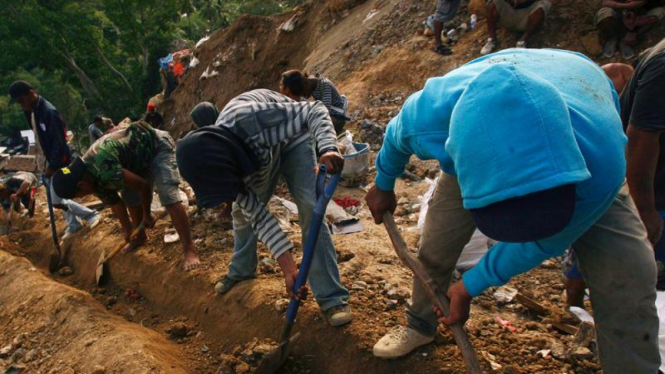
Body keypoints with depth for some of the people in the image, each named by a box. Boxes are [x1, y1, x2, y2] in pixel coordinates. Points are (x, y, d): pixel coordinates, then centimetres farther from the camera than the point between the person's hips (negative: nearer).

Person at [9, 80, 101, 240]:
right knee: (58, 197, 16)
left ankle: (92, 215, 7)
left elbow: (59, 142, -23)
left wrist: (52, 166, -20)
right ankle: (73, 224, 31)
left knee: (57, 201, -6)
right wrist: (41, 161, 8)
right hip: (47, 162, 9)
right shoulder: (32, 111, 5)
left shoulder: (49, 112, -23)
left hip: (58, 163, -9)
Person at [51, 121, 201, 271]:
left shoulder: (105, 170, -33)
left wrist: (147, 215, -7)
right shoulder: (95, 179, -4)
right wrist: (127, 229, 18)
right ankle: (140, 236, 35)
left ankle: (190, 250, -20)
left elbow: (143, 186, -24)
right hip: (141, 156, 9)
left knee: (169, 197, -21)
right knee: (130, 197, 12)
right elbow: (114, 202, 11)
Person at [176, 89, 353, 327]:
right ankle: (241, 270, 40)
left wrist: (328, 148, -54)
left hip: (290, 141, -4)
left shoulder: (250, 120, -45)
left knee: (310, 210, -18)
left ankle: (332, 298, -13)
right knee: (243, 211, 10)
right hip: (260, 156, 4)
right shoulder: (215, 163, -26)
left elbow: (314, 110, -35)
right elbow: (257, 215, -23)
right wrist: (287, 266, -29)